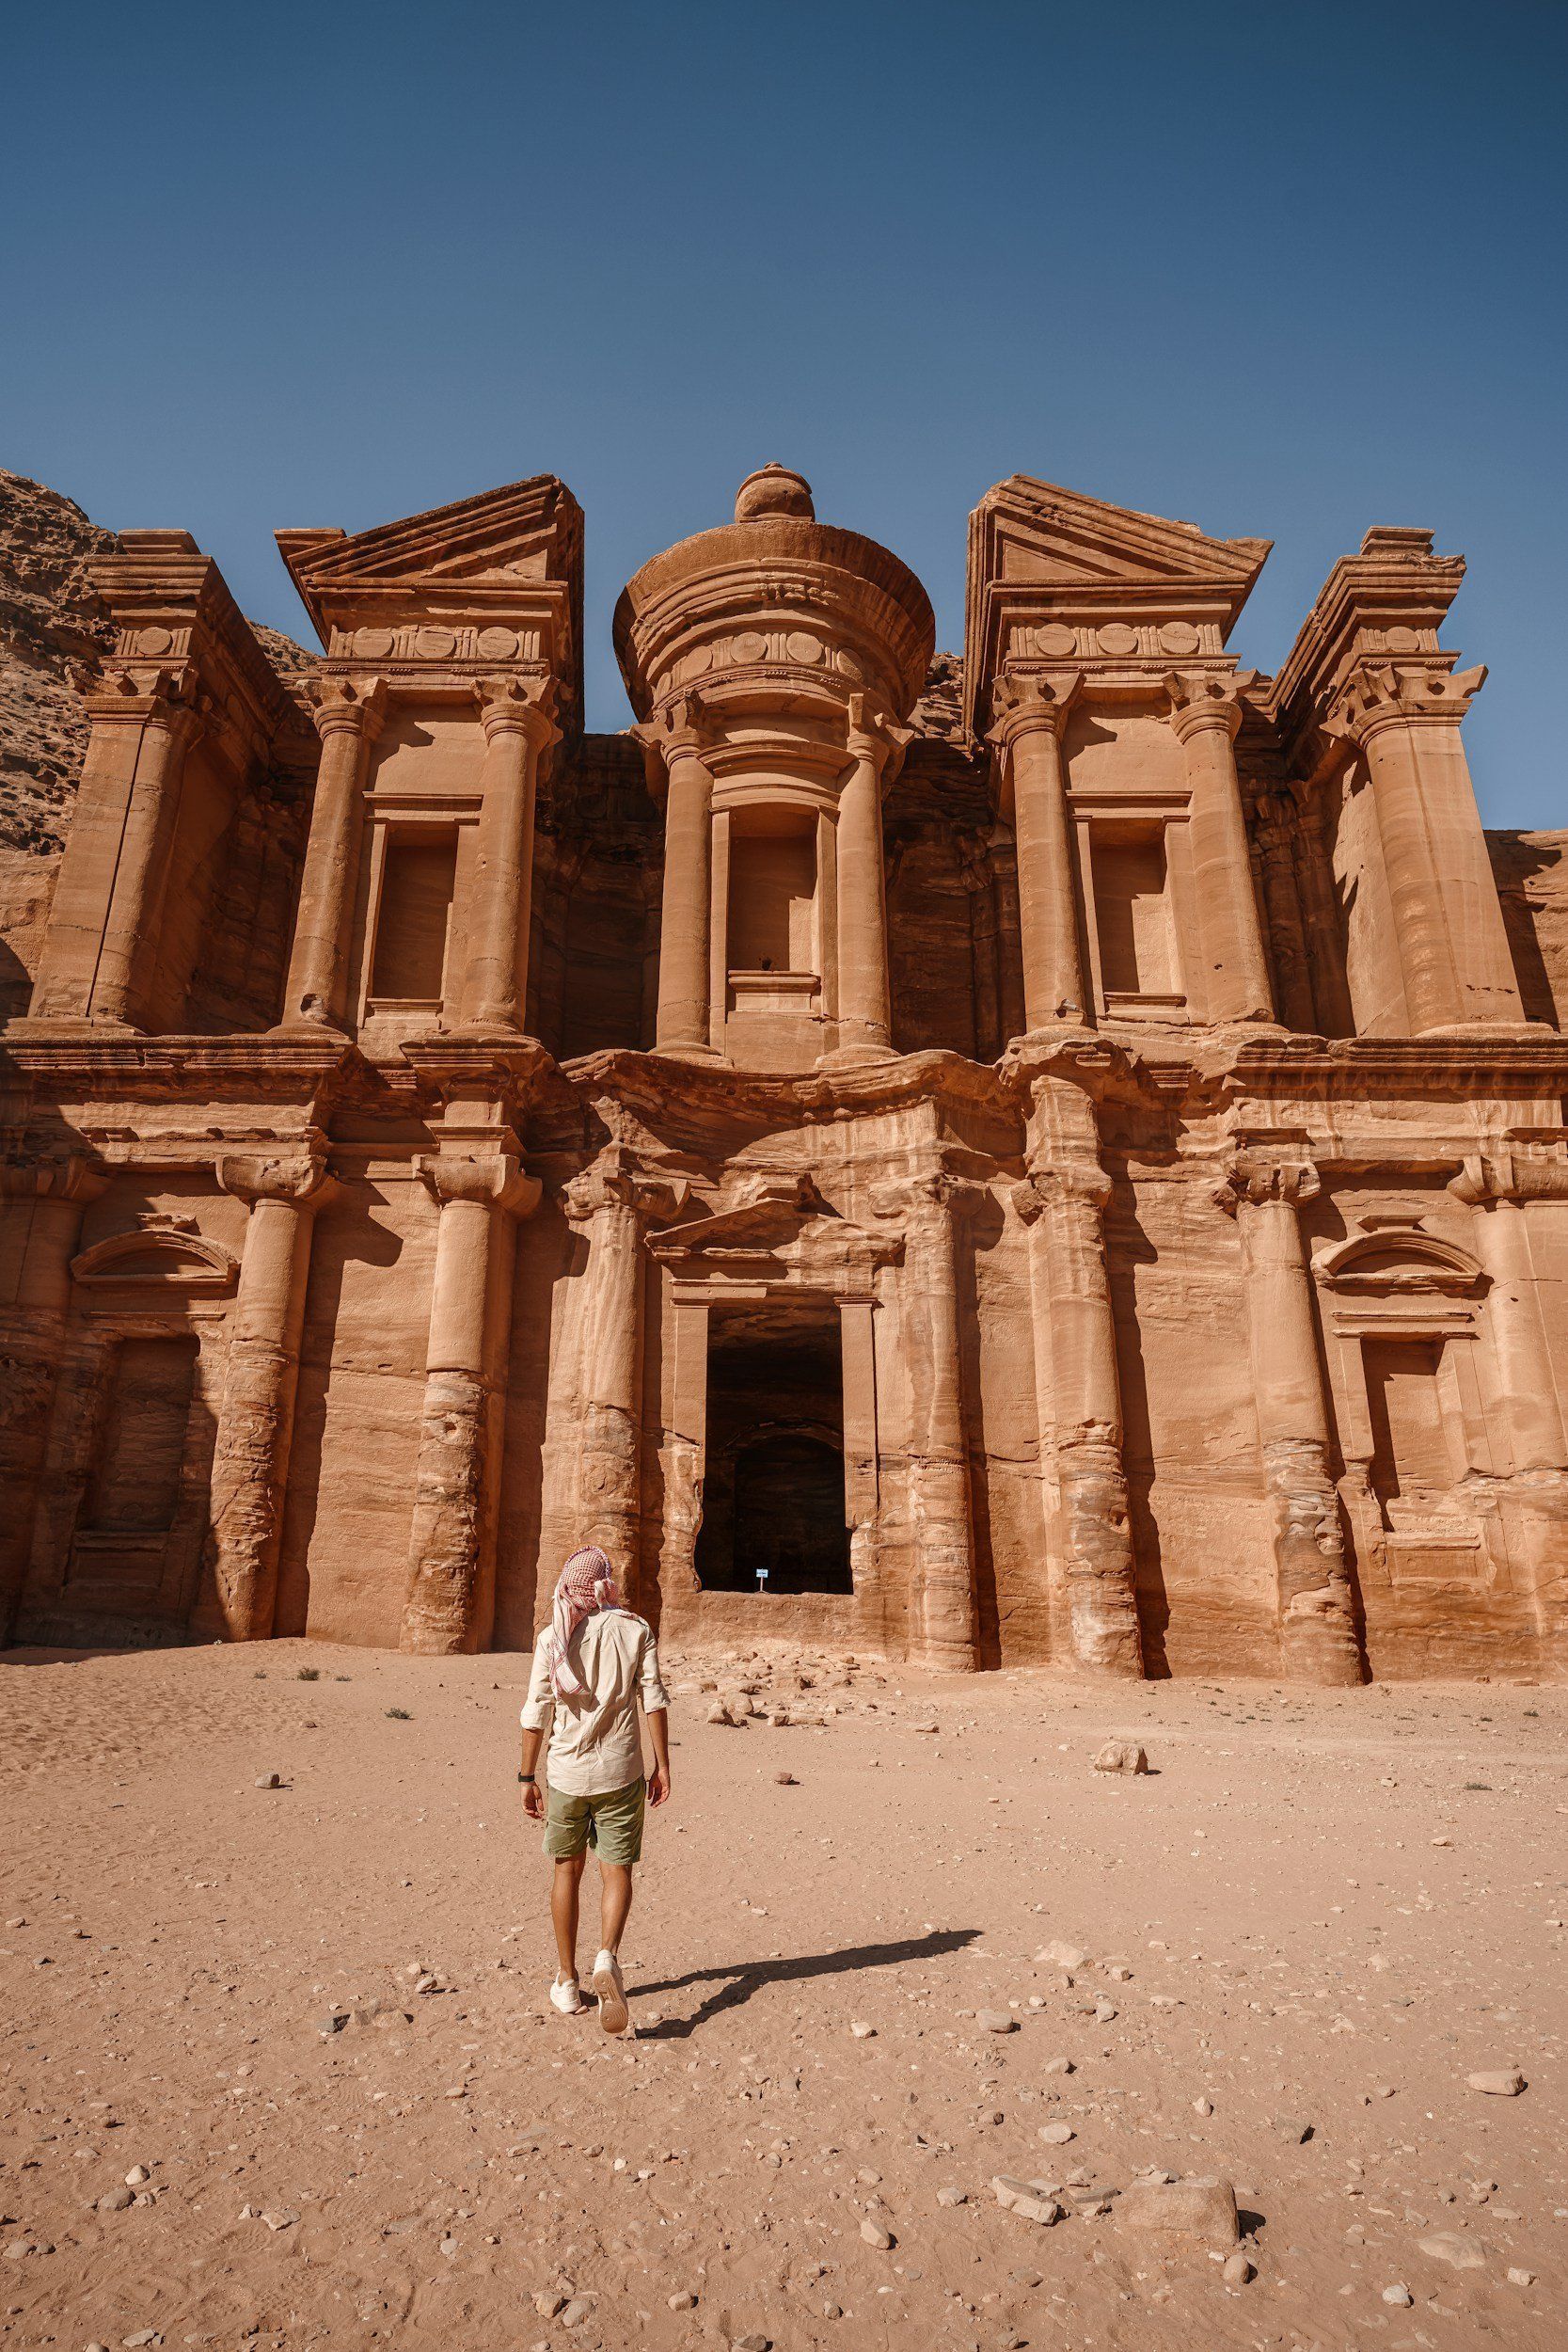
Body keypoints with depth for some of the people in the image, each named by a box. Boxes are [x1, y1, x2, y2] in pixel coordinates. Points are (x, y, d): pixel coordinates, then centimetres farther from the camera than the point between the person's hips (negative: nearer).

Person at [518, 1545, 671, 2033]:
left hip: (566, 1772, 1)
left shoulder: (552, 1636, -2)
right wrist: (662, 1765, 0)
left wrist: (527, 1778, 4)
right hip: (620, 1772, -1)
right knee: (617, 1870, 8)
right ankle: (607, 1956, -16)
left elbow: (536, 1713, -3)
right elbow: (654, 1700, -6)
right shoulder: (635, 1630, -2)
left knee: (568, 1870, 17)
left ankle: (567, 1982, 24)